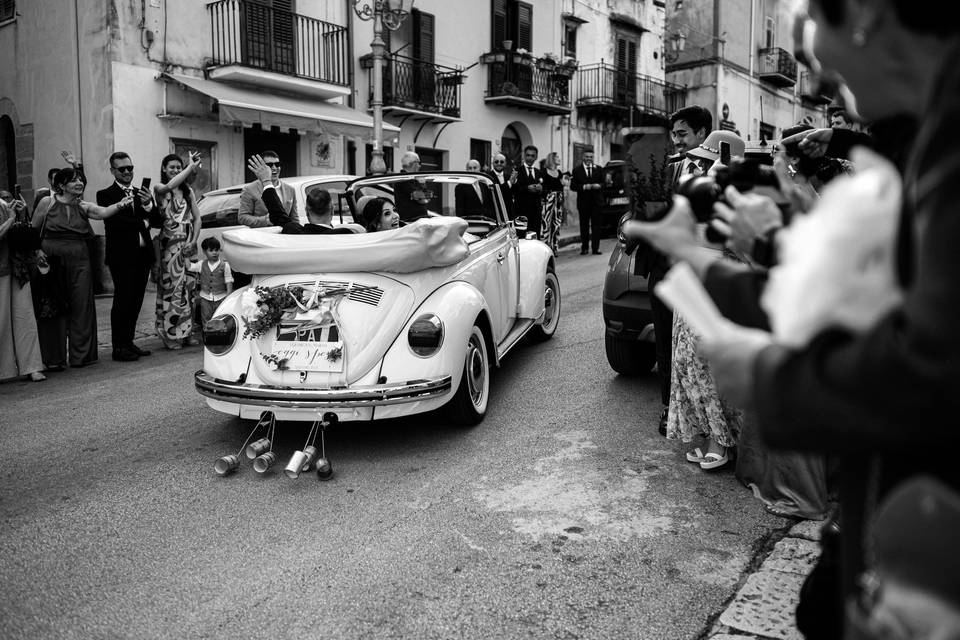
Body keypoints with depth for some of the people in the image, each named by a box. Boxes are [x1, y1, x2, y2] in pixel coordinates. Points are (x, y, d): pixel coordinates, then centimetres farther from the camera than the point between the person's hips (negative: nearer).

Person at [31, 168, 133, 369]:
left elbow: (103, 212, -14)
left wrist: (120, 205, -33)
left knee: (81, 307, 2)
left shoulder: (83, 206, 6)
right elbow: (32, 231, 7)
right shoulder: (47, 202, 2)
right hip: (52, 260, -2)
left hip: (79, 261, 2)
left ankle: (81, 355, 11)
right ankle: (53, 358, 12)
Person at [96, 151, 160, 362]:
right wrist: (142, 223, -6)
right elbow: (113, 221, -15)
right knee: (122, 301, -6)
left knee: (135, 302, 8)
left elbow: (157, 222, 9)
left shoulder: (142, 193, 17)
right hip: (122, 256, -5)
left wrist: (149, 205, -10)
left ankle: (128, 343, 16)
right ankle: (119, 347, -1)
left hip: (142, 255, 5)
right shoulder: (105, 195, 0)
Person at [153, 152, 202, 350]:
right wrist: (192, 167, -25)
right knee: (170, 285, -4)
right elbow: (169, 186, -22)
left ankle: (185, 332, 11)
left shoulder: (188, 191, 15)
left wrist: (194, 241, -2)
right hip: (169, 243, -4)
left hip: (187, 244, 4)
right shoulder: (159, 189, 2)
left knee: (187, 286, 3)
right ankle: (171, 335, 2)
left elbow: (197, 218, 11)